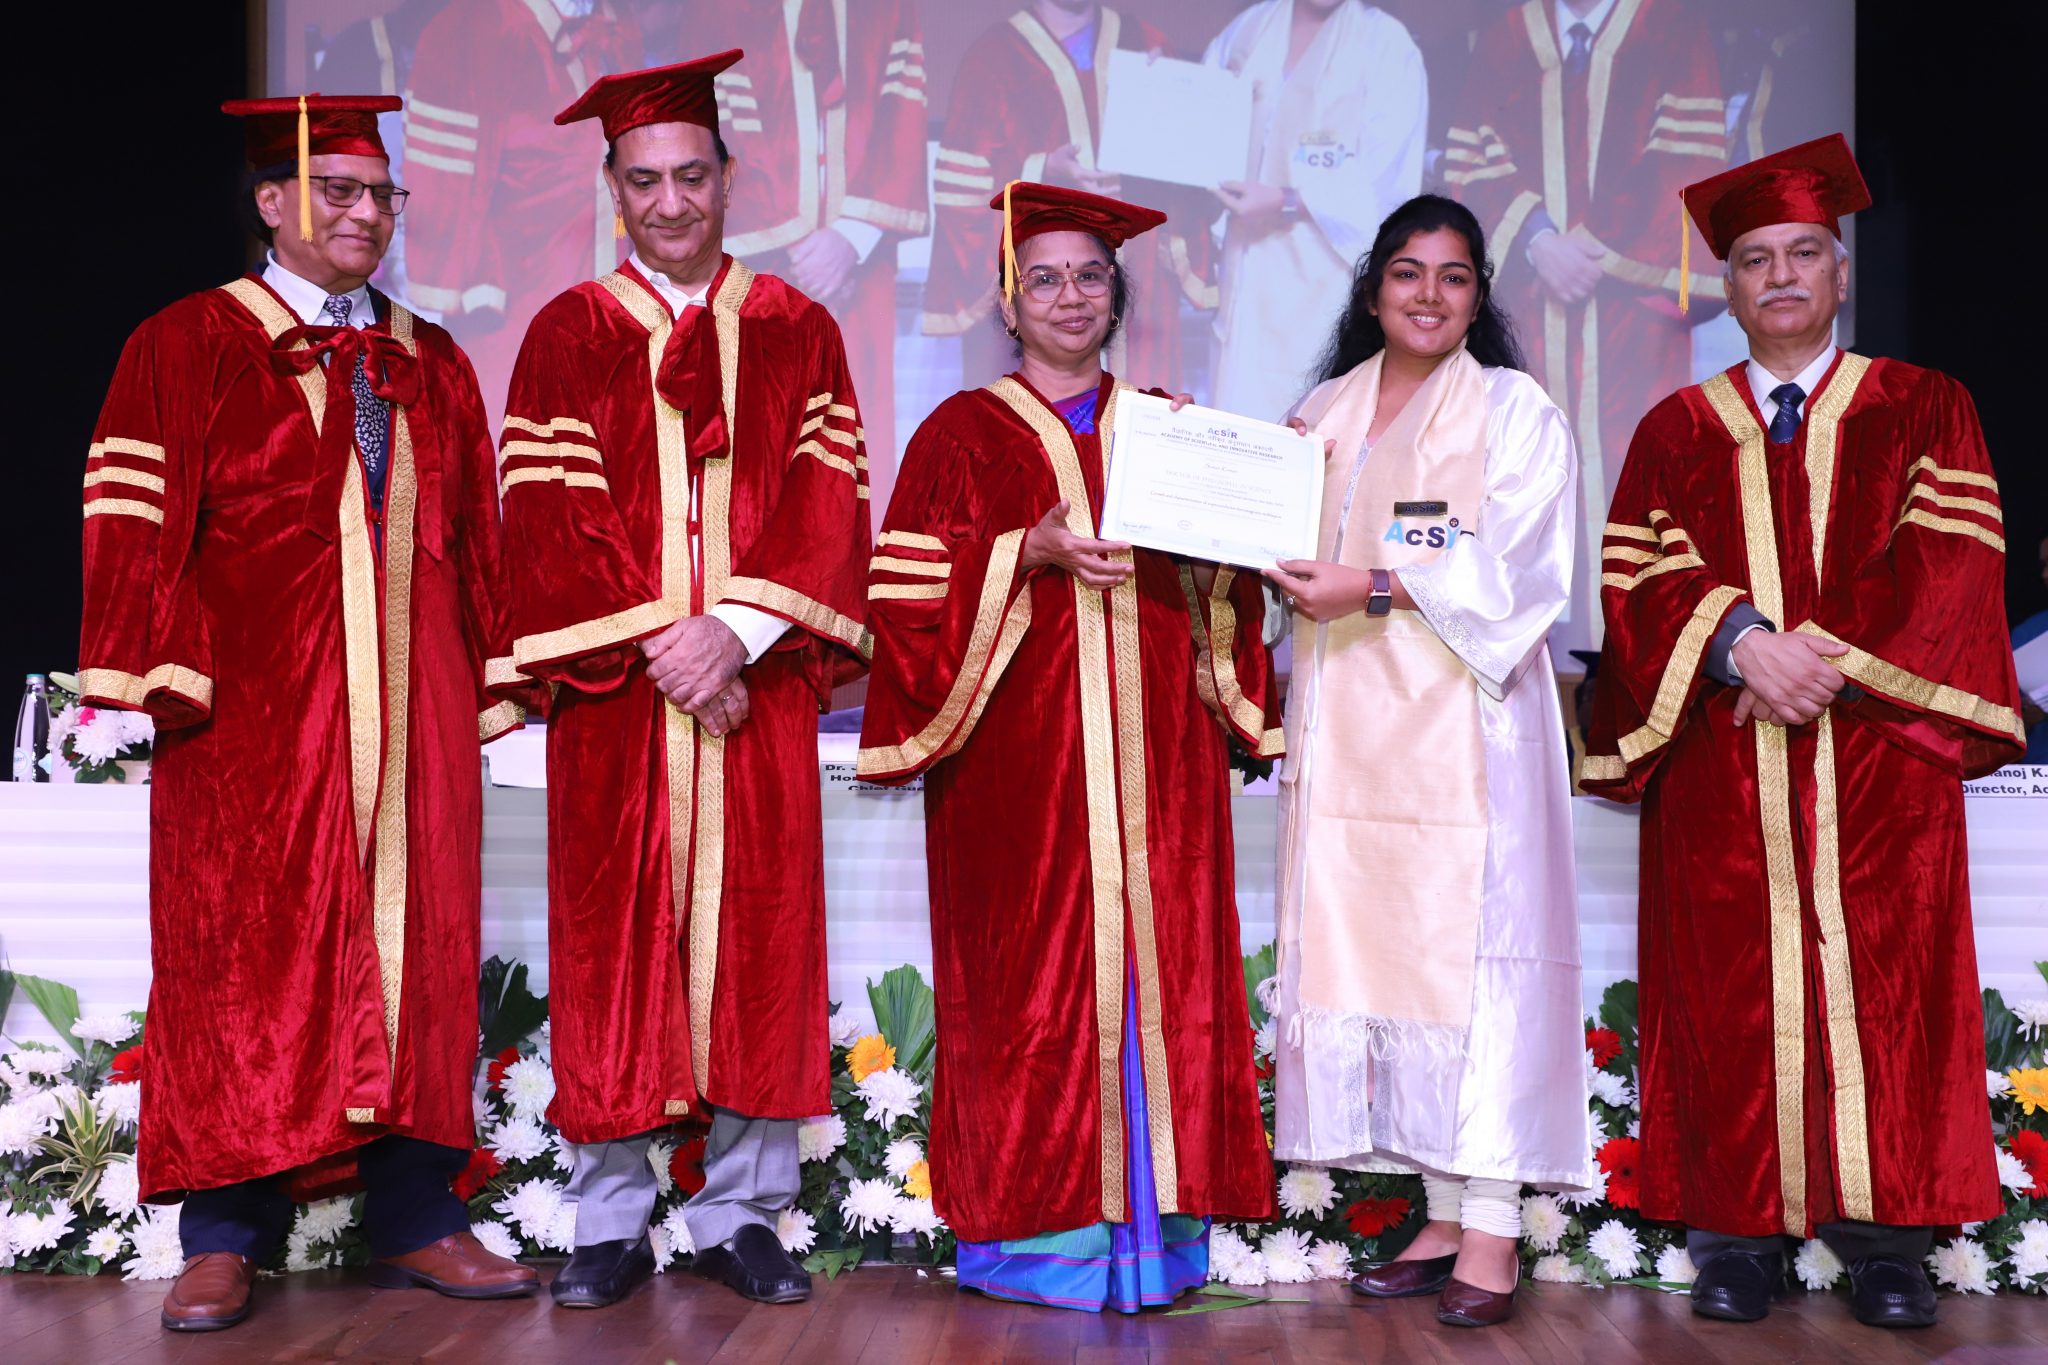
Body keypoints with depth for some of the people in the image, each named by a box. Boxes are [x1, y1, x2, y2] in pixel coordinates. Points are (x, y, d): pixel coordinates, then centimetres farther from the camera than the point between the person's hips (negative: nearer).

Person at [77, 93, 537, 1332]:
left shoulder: (435, 368, 16)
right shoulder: (188, 348, 4)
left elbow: (477, 541, 15)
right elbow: (135, 523, -3)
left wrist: (485, 688, 8)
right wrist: (169, 679, -12)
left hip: (414, 719, 4)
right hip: (252, 720, -4)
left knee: (415, 959, 4)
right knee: (241, 963, -1)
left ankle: (415, 1218, 12)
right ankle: (228, 1238, 7)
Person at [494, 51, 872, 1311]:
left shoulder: (796, 332, 10)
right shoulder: (568, 337, 8)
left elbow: (829, 503, 2)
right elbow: (548, 516, -1)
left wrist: (738, 633, -13)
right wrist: (657, 648, -12)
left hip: (758, 687, 1)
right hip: (613, 690, -1)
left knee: (758, 937, 1)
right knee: (615, 944, 1)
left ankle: (743, 1215, 11)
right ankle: (614, 1225, 10)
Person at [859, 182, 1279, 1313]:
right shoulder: (962, 434, 7)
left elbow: (1229, 583, 18)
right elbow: (912, 587, -3)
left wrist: (1201, 547, -4)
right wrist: (1032, 552, -16)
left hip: (1153, 747, 3)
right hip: (1020, 751, -3)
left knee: (1160, 960, -1)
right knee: (1031, 977, -5)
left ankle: (1151, 1220, 8)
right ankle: (1038, 1226, 5)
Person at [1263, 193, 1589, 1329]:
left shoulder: (1515, 411, 4)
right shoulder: (1322, 414, 19)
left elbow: (1517, 571, -7)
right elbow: (1287, 551, 19)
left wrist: (1377, 587, -15)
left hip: (1463, 714, -5)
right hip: (1347, 722, 5)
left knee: (1468, 943, -9)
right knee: (1361, 939, 0)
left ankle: (1492, 1234, -5)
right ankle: (1439, 1218, 7)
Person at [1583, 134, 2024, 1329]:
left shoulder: (1922, 410, 11)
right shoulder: (1677, 432, 14)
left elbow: (1952, 559, -1)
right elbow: (1637, 579, 2)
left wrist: (1829, 652, -14)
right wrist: (1742, 639, -16)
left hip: (1877, 752, -1)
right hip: (1722, 768, 1)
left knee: (1878, 987, -3)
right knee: (1733, 995, -2)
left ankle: (1885, 1241, 4)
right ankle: (1742, 1235, 3)